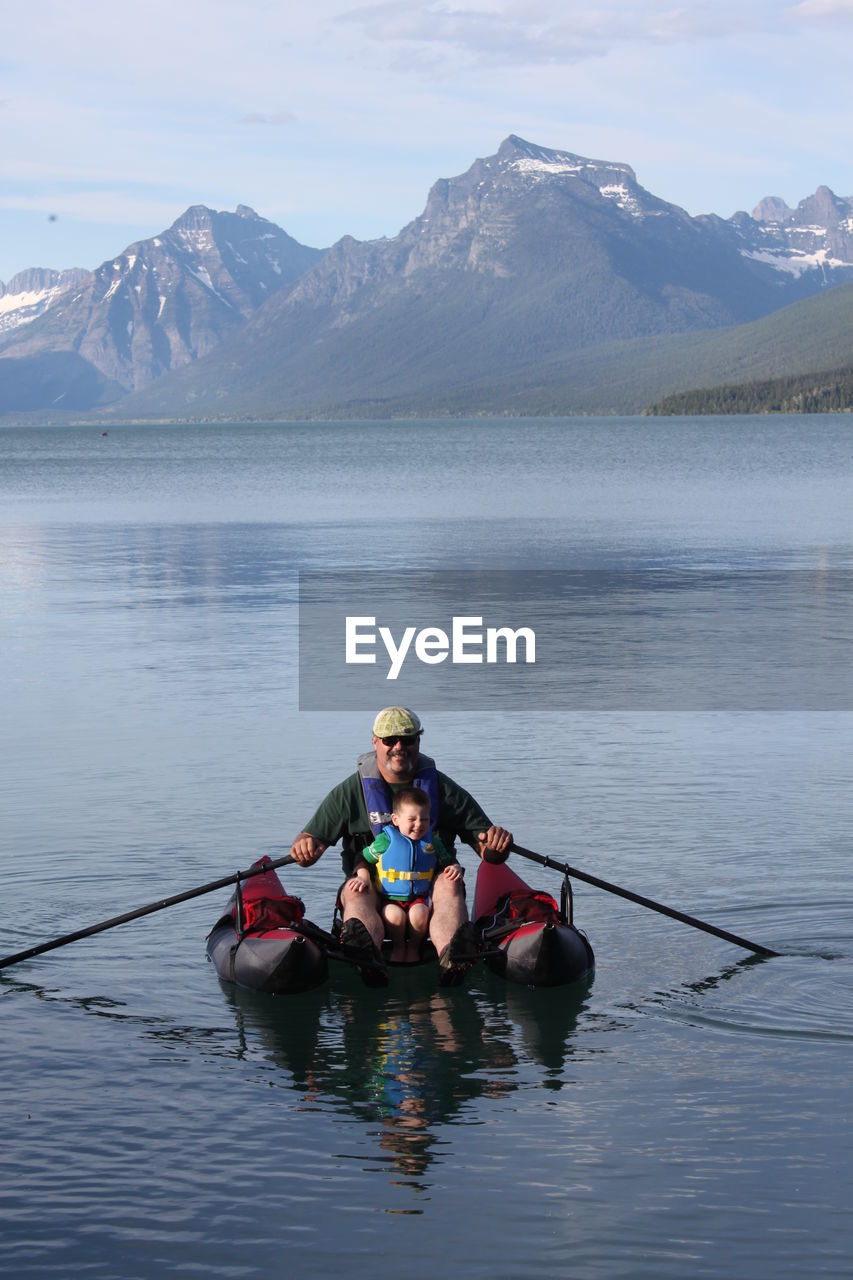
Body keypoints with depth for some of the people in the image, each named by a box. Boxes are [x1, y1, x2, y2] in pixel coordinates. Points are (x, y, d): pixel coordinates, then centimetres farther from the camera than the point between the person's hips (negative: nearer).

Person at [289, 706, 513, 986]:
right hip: (373, 886, 0)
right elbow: (309, 839, 0)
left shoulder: (444, 790, 7)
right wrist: (304, 847, -25)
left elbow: (490, 853, 6)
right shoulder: (350, 792, 5)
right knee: (356, 889, -33)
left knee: (450, 884, -31)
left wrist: (497, 844, -19)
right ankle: (365, 961, -68)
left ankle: (450, 961, -63)